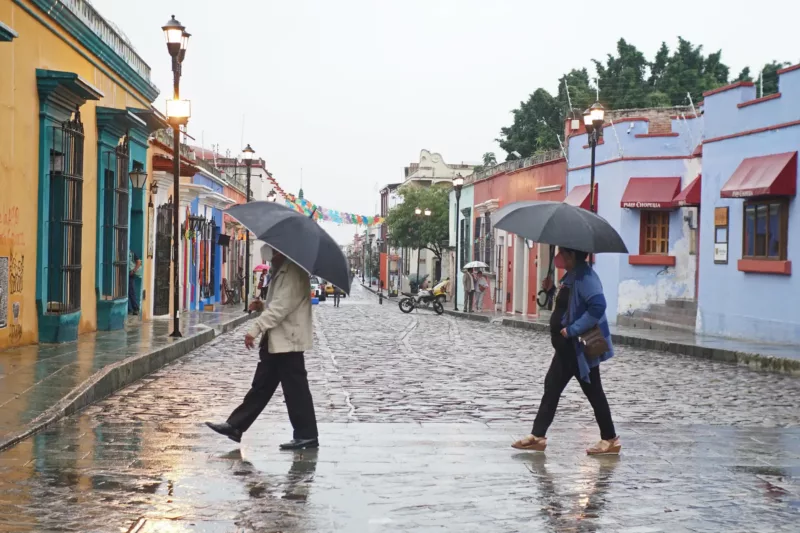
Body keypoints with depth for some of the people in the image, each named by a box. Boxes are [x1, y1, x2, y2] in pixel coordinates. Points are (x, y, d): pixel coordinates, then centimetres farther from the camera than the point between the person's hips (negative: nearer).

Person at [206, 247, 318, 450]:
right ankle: (235, 426, 17)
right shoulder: (282, 270, 15)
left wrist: (256, 329, -27)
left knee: (295, 389, -3)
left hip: (287, 340, -10)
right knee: (261, 386, 13)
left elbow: (283, 305, -25)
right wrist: (264, 305, 6)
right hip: (275, 340, 10)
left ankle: (307, 435, 5)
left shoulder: (294, 272, -17)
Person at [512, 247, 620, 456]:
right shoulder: (573, 275, 11)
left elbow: (598, 306, -31)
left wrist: (573, 330, -27)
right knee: (552, 386, 11)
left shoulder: (584, 276, -20)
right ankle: (538, 436, 15)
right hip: (568, 346, 11)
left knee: (592, 391, 1)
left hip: (579, 346, -11)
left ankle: (610, 440, 13)